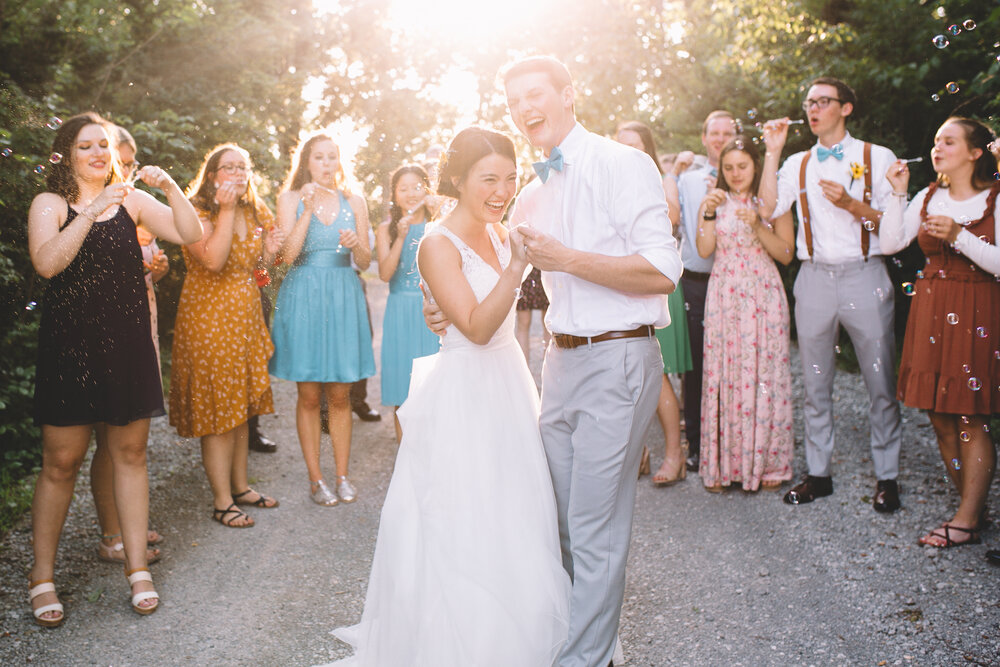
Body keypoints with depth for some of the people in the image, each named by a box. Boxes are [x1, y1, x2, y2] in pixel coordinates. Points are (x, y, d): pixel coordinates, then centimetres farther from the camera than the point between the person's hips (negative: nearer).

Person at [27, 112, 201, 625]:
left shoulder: (132, 201, 9)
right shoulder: (50, 204, 1)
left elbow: (191, 235, 1)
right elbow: (46, 263, -17)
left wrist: (170, 188, -12)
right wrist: (93, 211, -24)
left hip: (127, 342, 3)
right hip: (70, 344, -3)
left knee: (130, 453, 8)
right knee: (60, 462, 1)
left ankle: (137, 567, 18)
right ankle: (42, 577, 16)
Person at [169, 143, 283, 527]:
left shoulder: (254, 213, 13)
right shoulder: (197, 214, -10)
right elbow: (213, 260, -27)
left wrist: (269, 252, 1)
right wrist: (226, 210, -23)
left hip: (246, 315, 7)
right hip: (209, 318, -7)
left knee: (241, 408, 13)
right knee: (217, 408, -4)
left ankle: (240, 486, 24)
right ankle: (222, 501, 4)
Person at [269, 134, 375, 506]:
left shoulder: (353, 202, 10)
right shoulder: (291, 199, 4)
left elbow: (365, 263, 8)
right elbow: (288, 254, -9)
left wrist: (356, 244, -14)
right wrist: (309, 208, -13)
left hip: (344, 298, 2)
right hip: (304, 297, -1)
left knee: (340, 394, 5)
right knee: (309, 394, 2)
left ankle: (342, 475, 16)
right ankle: (315, 479, 12)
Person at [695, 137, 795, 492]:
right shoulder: (715, 201, 11)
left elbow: (785, 254, -1)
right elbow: (704, 250, 1)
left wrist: (757, 225, -13)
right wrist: (709, 214, -12)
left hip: (763, 296, -1)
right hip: (724, 297, 2)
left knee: (764, 373, -1)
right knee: (723, 374, -1)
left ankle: (766, 462, 10)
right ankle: (723, 464, 8)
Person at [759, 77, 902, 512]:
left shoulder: (878, 158, 6)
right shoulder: (798, 163, 13)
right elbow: (769, 208, -4)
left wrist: (852, 205, -14)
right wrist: (772, 153, -5)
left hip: (864, 275, -2)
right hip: (815, 277, 3)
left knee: (881, 382, 0)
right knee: (815, 384, 7)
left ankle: (887, 477, 11)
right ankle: (818, 473, 17)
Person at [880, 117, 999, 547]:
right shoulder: (928, 197, 12)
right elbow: (889, 243, 4)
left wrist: (959, 236, -21)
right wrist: (897, 193, -1)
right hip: (930, 311, 5)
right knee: (940, 418, 6)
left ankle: (966, 521, 3)